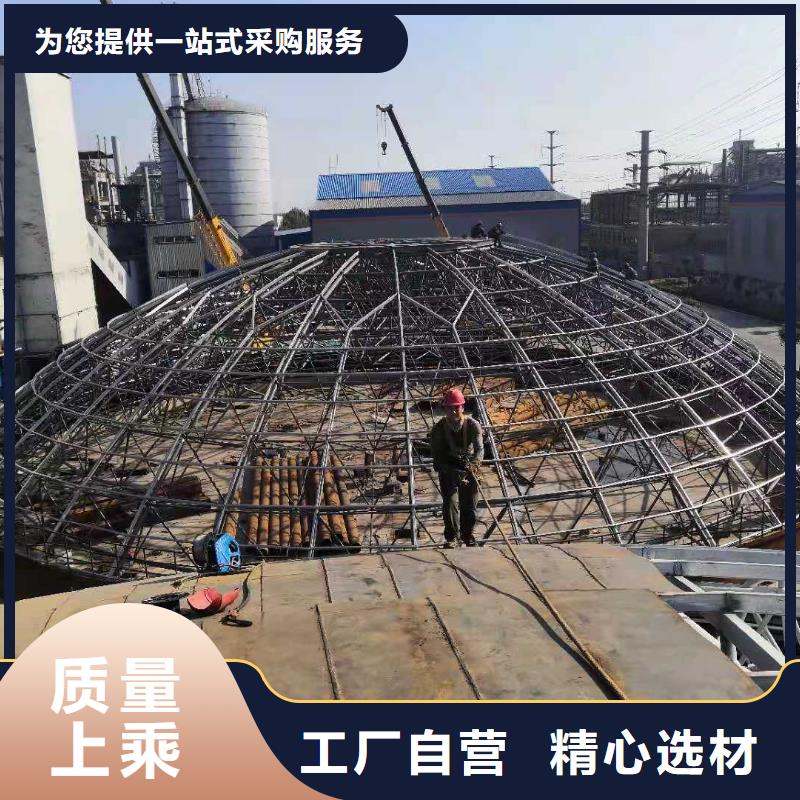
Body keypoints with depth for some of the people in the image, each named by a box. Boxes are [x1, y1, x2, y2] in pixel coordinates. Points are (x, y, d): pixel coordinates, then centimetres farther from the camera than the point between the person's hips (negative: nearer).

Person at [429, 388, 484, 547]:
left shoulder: (473, 425, -13)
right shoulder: (438, 429, -14)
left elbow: (479, 449, -24)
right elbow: (437, 456, -16)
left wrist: (473, 465, -46)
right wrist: (455, 474, -29)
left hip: (468, 469, 1)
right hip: (447, 469, -1)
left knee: (469, 504, 5)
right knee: (450, 502, -16)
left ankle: (468, 536, 28)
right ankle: (450, 538, -1)